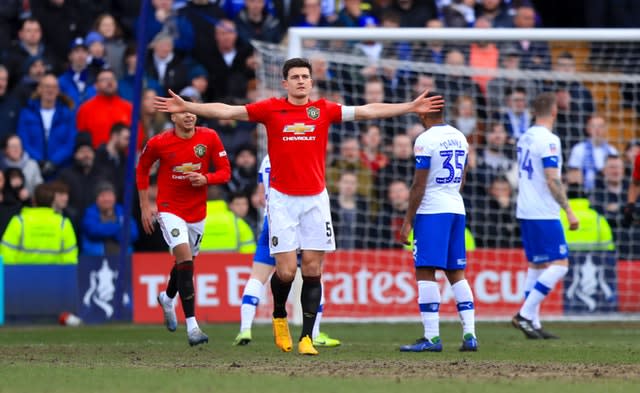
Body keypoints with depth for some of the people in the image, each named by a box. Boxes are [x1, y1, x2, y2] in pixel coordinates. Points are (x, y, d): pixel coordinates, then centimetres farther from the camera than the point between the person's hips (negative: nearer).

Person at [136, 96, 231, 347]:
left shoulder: (209, 138, -7)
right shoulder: (158, 143, -10)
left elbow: (225, 172, -2)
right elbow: (142, 169, 7)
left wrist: (205, 179, -23)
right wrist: (145, 206, 5)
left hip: (197, 211, 4)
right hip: (170, 210, -4)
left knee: (185, 263, 18)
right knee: (185, 260, -20)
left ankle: (167, 298, 53)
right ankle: (192, 326, -23)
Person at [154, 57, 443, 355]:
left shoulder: (323, 110, 6)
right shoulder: (270, 109, 1)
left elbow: (367, 111, 8)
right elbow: (225, 111, -2)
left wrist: (411, 107, 6)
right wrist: (186, 106, -9)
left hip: (316, 199, 2)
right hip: (282, 199, -2)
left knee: (312, 271, -1)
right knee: (286, 270, -7)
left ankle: (307, 338, 3)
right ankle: (279, 317, 23)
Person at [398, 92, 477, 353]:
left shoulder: (426, 139, -11)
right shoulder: (460, 138, 12)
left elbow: (419, 185, -12)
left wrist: (408, 220, -8)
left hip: (431, 212, -7)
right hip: (456, 209, 8)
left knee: (426, 272, -6)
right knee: (456, 273, 11)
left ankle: (432, 337, -11)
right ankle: (469, 334, 5)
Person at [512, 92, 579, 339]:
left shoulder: (525, 138, 13)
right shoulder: (549, 140, -14)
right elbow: (552, 180, -19)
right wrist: (569, 211, -16)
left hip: (525, 212, 9)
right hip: (544, 214, -9)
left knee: (536, 265, 13)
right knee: (559, 264, -7)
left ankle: (533, 323, 11)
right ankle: (525, 314, -14)